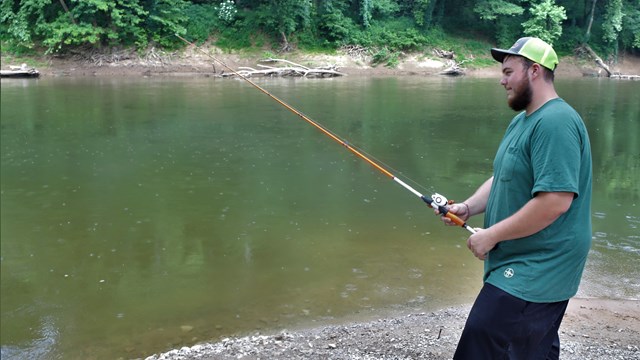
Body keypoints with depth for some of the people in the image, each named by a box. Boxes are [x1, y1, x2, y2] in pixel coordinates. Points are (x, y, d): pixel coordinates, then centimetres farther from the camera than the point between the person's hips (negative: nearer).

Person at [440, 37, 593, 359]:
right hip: (522, 262, 10)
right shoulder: (521, 121, 14)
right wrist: (468, 207, 1)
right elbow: (501, 179, 20)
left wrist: (491, 235, -20)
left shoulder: (555, 122, -19)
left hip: (536, 269, -10)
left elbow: (555, 200, -27)